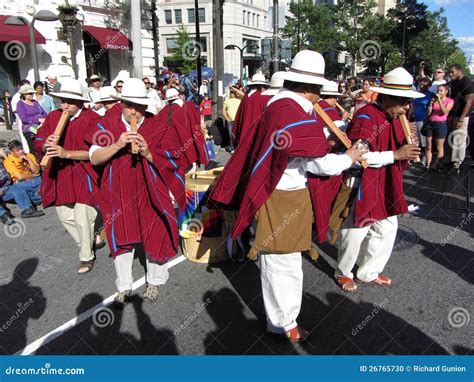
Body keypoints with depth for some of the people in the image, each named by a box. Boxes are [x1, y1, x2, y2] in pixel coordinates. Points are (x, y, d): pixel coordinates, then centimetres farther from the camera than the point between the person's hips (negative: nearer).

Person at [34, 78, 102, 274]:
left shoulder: (92, 119, -12)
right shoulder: (53, 116, 4)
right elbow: (38, 142, 6)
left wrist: (67, 153, -26)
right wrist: (46, 145, -18)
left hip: (84, 175, -5)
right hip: (59, 175, 6)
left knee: (83, 219, -2)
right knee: (65, 216, 15)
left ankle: (86, 256, 21)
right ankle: (87, 243, 40)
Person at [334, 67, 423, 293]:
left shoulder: (394, 118, 9)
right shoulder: (366, 117, -19)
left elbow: (398, 150, 17)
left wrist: (407, 143, -5)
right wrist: (395, 155, -26)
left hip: (385, 187, 9)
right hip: (362, 187, -9)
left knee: (387, 229, 16)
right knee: (355, 234, 2)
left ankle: (369, 273, 34)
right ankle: (343, 273, 27)